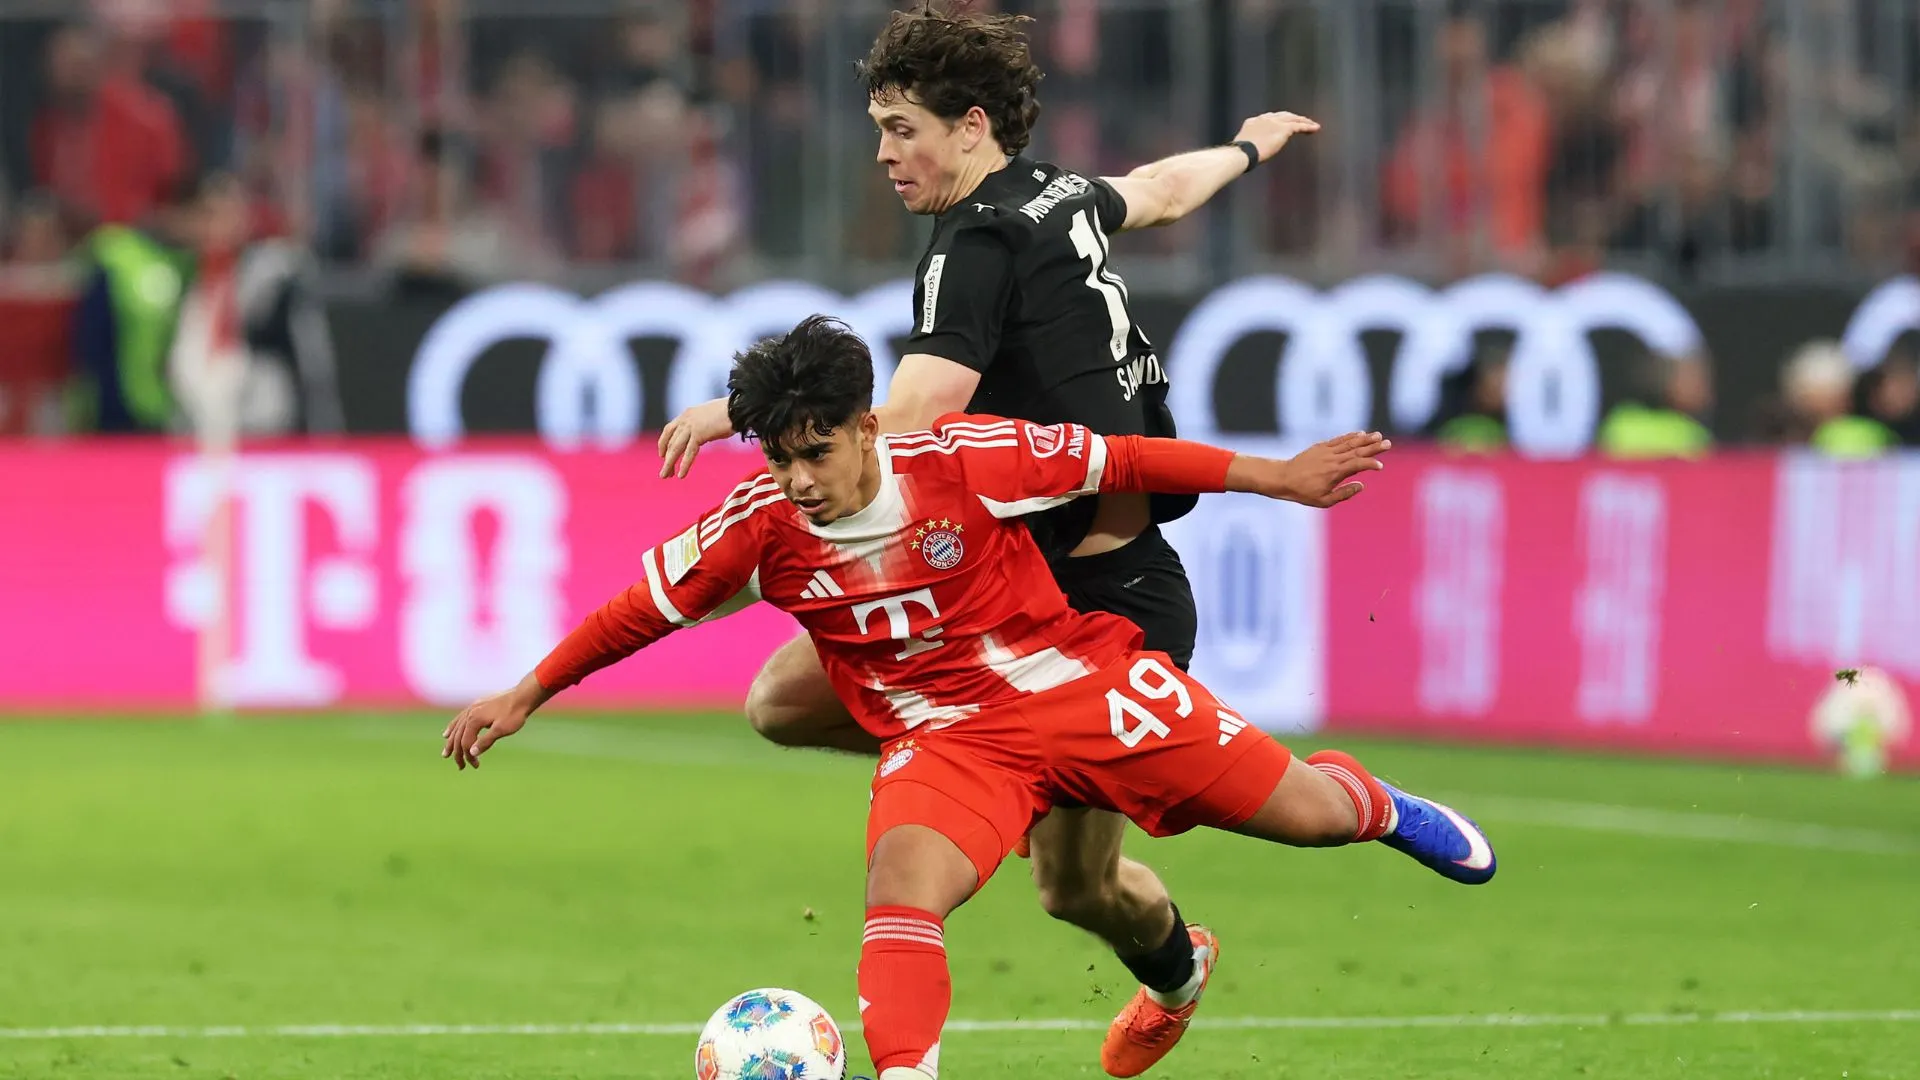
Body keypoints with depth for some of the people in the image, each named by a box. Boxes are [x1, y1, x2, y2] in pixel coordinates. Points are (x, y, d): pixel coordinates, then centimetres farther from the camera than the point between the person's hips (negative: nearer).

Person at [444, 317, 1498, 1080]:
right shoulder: (758, 526, -14)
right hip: (944, 735, 0)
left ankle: (1363, 798, 40)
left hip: (1079, 677, 0)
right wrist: (522, 697, 5)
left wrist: (1277, 477, -2)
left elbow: (1116, 461, -9)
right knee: (901, 890, -32)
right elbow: (641, 608, 0)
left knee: (1306, 817, 3)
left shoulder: (958, 460, -20)